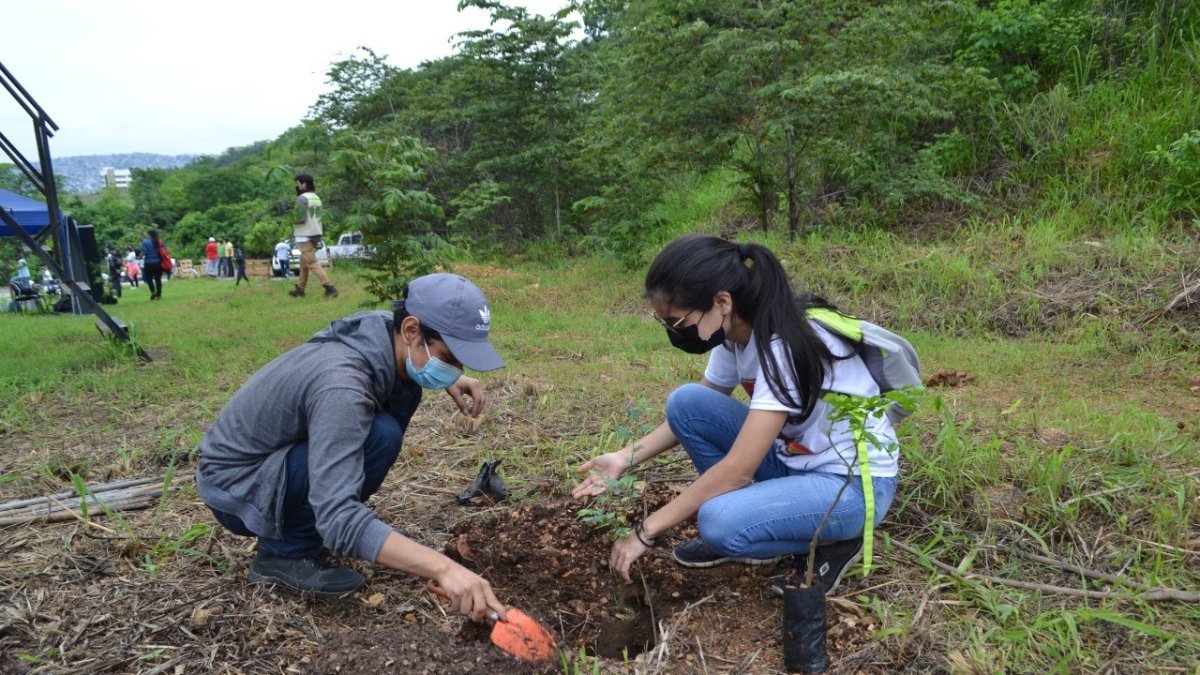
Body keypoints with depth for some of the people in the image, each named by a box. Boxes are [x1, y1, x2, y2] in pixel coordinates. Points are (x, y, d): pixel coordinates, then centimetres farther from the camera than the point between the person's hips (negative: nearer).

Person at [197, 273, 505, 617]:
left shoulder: (383, 328, -12)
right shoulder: (341, 387, -37)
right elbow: (339, 518, -42)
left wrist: (450, 379, -5)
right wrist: (443, 567, -49)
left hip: (280, 451, 8)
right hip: (234, 486, -8)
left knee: (404, 387, -4)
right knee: (380, 436, -29)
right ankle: (284, 552, -9)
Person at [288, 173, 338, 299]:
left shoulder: (302, 198, -13)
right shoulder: (316, 197, 12)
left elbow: (300, 218, -20)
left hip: (305, 236, -9)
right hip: (316, 233, 9)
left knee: (312, 263, -8)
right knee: (303, 263, 16)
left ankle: (329, 287, -17)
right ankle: (300, 289, 23)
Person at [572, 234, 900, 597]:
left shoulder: (785, 347, -30)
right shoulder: (735, 332, -5)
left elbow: (736, 471, -30)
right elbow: (692, 417, 10)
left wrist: (645, 532, -24)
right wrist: (626, 457, -3)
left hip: (856, 484, -8)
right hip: (792, 456, 8)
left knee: (722, 524, -31)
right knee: (685, 403, -8)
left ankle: (831, 542, -2)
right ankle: (741, 535, 5)